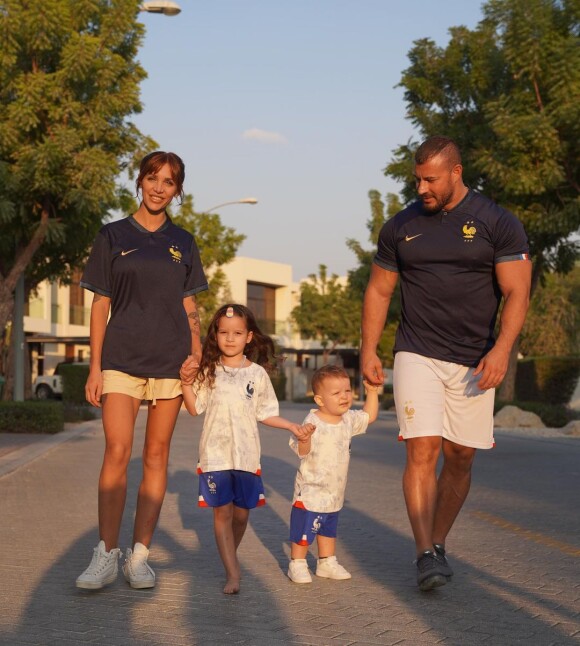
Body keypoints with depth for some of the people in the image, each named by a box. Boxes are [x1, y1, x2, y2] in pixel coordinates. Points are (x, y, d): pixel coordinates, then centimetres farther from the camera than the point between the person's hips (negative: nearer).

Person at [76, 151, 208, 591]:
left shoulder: (183, 243, 12)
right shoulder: (114, 236, 6)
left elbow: (190, 308, 13)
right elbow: (101, 304, 5)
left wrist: (199, 362, 3)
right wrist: (95, 366, -2)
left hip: (171, 360, 2)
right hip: (122, 357, -2)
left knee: (156, 456, 2)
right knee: (117, 452, -12)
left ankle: (140, 555, 7)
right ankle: (107, 555, -7)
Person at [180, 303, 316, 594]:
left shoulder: (257, 373, 5)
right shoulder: (209, 371, 3)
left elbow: (265, 413, 13)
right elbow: (195, 408, 4)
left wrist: (292, 426, 5)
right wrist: (186, 383, -10)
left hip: (247, 455, 1)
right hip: (215, 453, -1)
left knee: (241, 512, 6)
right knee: (222, 512, -4)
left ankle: (230, 556, 32)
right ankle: (232, 573, -4)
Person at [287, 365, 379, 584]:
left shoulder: (348, 419, 1)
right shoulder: (312, 422, -23)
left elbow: (369, 416, 19)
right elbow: (302, 451, -28)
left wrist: (372, 392, 11)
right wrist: (303, 439, -49)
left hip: (335, 492, 7)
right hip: (310, 491, -7)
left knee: (329, 529, 20)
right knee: (303, 529, 2)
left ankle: (327, 562, 33)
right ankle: (297, 564, 16)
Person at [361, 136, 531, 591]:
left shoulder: (498, 224, -2)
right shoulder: (400, 228, 6)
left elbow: (516, 293, -6)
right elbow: (379, 291, 13)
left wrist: (501, 348, -20)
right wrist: (368, 350, 6)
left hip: (474, 361, 0)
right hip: (417, 356, 0)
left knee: (460, 458, 5)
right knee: (423, 451, -12)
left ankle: (439, 543, 20)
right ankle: (426, 554, -11)